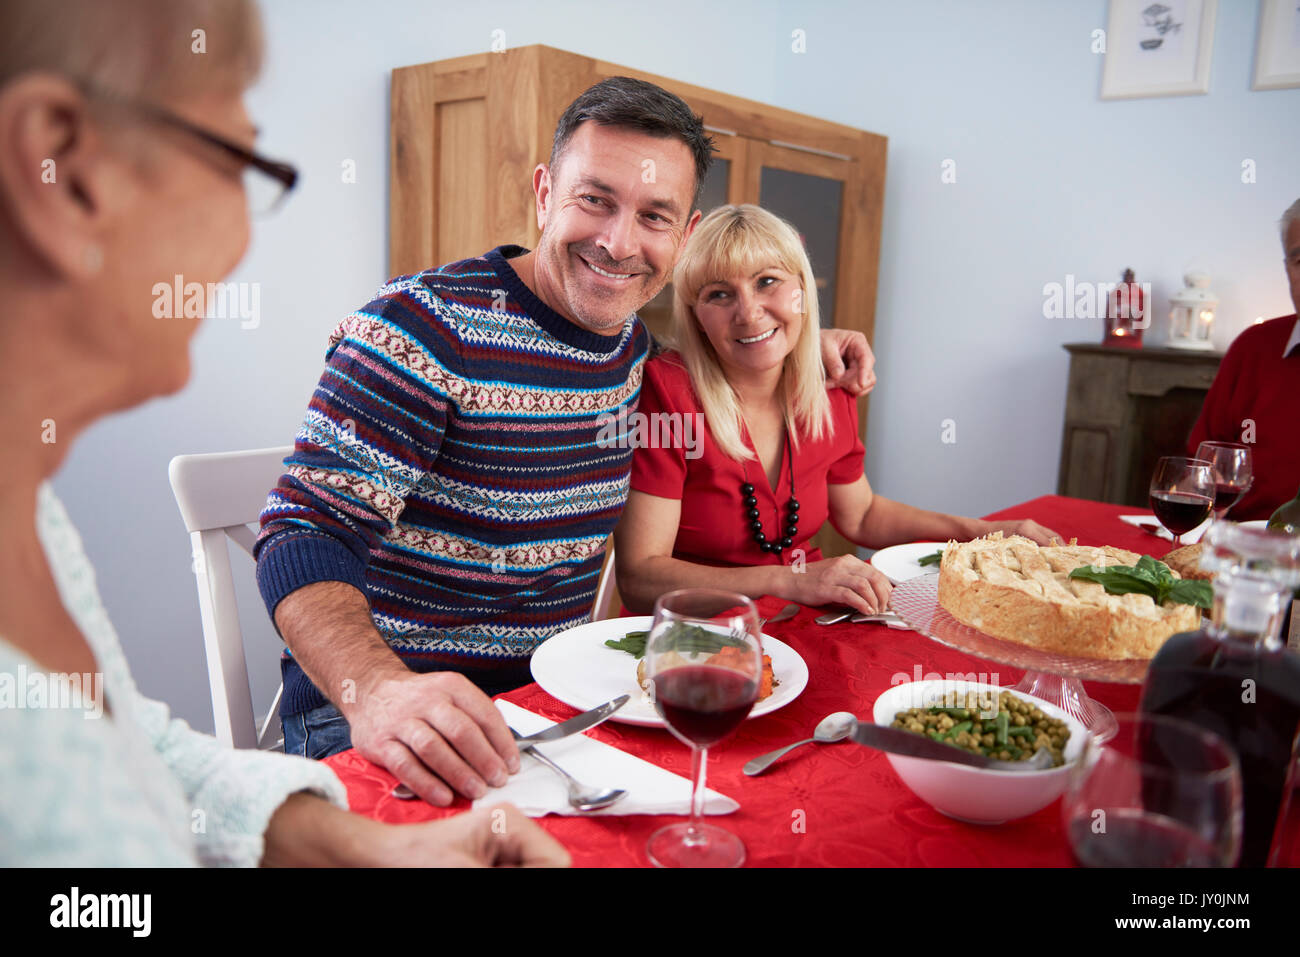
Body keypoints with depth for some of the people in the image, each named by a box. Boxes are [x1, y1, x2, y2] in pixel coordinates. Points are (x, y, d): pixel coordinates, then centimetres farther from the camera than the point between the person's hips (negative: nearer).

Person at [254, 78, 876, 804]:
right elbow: (305, 534, -20)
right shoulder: (425, 327, -16)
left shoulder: (633, 342, 6)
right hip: (395, 716, -6)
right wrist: (376, 689, -40)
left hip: (554, 700, 6)